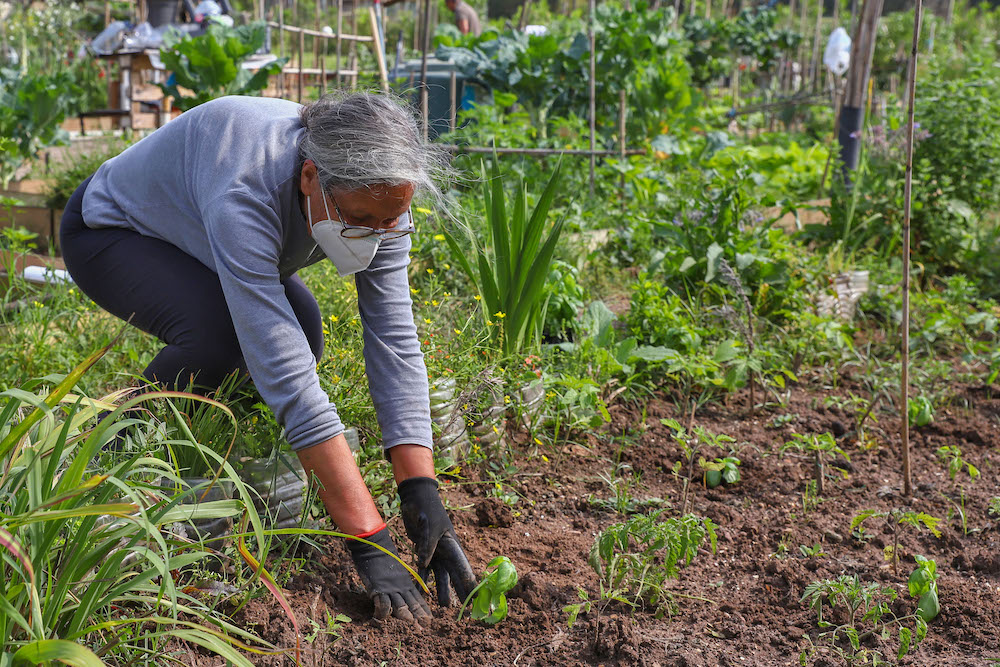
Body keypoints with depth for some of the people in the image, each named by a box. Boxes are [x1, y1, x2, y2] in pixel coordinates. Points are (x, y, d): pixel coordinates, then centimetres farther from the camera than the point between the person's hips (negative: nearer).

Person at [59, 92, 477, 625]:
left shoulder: (375, 193, -25)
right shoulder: (243, 195, -45)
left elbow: (395, 342, -25)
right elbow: (286, 380, -47)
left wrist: (422, 495, -32)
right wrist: (368, 541, -47)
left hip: (186, 232, 6)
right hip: (109, 230, -6)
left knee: (298, 329, -16)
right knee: (217, 335, -32)